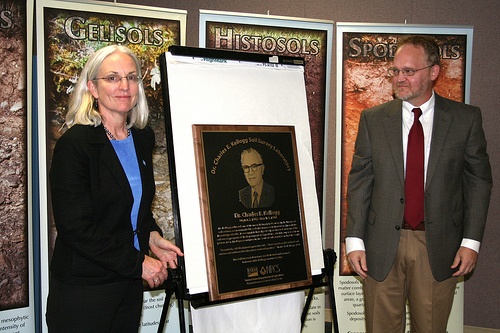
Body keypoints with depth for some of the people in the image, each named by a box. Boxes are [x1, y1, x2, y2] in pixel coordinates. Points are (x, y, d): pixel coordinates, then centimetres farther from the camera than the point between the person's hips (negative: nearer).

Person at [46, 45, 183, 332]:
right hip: (82, 289, -6)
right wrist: (138, 263, -16)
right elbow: (76, 228, -19)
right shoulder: (74, 144, -16)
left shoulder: (143, 138, 5)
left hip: (129, 283, 6)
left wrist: (152, 236, 0)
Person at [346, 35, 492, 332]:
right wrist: (355, 240, -4)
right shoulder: (373, 119, 3)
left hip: (439, 247, 0)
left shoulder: (466, 118, 1)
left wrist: (471, 241, -4)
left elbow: (479, 181, 3)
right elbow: (359, 181, 2)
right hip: (383, 246, 1)